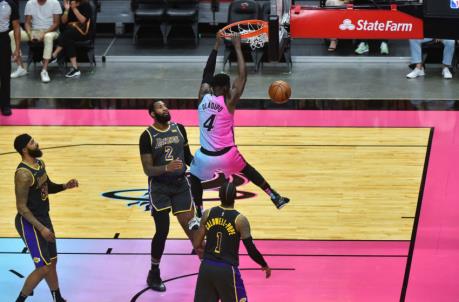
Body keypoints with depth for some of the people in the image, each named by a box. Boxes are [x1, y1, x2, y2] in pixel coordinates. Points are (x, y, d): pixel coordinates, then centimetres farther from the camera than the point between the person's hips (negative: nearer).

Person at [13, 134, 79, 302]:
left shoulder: (40, 164, 4)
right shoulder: (24, 174, -24)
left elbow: (48, 187, 21)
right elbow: (21, 207, -23)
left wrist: (65, 186, 1)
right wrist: (41, 228, -25)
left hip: (44, 218, 9)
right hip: (30, 223, -9)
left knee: (52, 262, 18)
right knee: (43, 268, -8)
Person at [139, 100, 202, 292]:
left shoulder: (179, 129, 2)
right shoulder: (147, 136, -12)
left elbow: (187, 155, 15)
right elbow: (147, 170, -15)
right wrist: (166, 168, -32)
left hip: (181, 184, 3)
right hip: (159, 187, -3)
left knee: (190, 225, 1)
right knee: (162, 231, -2)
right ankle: (154, 274, 16)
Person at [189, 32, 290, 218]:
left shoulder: (203, 95, -3)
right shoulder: (229, 100, -11)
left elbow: (208, 72, 11)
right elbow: (242, 75, -8)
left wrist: (217, 45, 17)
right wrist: (237, 47, -3)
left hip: (205, 156, 0)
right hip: (227, 155, 0)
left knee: (195, 178, 28)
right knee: (247, 170, 28)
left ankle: (199, 215, 20)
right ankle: (275, 197, 31)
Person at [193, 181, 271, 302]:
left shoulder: (207, 214, 1)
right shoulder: (240, 219, -10)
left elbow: (196, 244, 4)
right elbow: (251, 250, -11)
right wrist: (265, 265, 6)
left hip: (207, 267, 4)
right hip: (227, 269, -4)